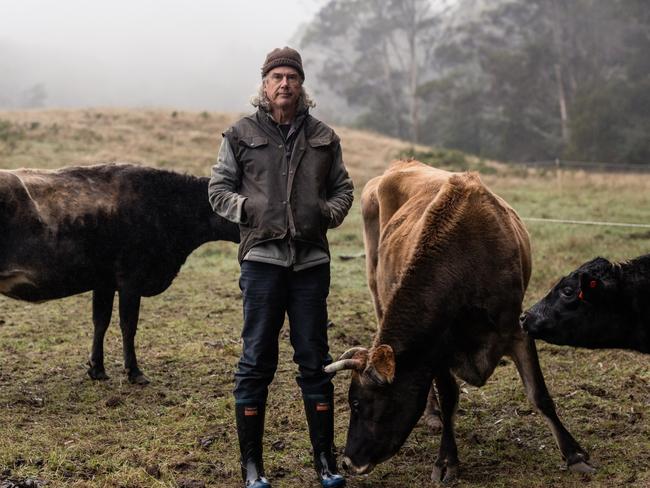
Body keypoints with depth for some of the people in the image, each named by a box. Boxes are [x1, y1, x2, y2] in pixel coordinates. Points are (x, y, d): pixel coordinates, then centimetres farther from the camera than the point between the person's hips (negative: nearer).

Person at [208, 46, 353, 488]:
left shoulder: (323, 137, 10)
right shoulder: (241, 135, 4)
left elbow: (343, 188, 17)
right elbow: (218, 189, 6)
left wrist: (329, 213, -3)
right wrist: (247, 209, -11)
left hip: (312, 261, 2)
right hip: (262, 258, -2)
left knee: (315, 360, 7)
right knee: (257, 361, 1)